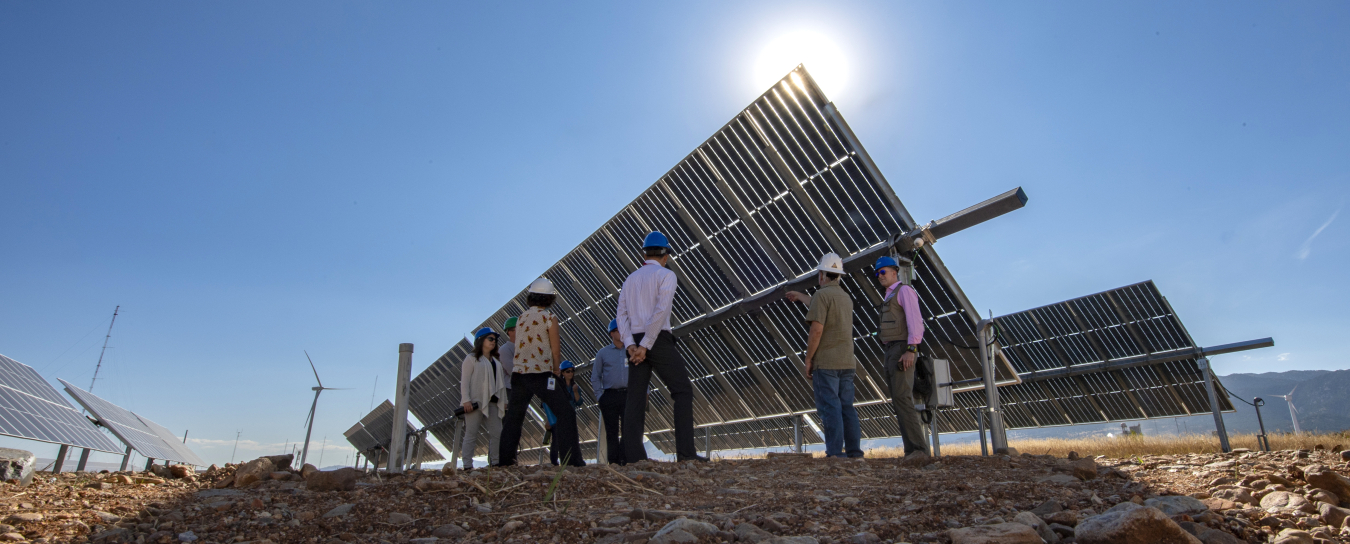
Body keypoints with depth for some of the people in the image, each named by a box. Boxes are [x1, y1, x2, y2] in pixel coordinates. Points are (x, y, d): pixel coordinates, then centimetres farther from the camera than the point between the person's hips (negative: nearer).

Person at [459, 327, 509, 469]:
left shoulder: (497, 361, 22)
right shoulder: (472, 359, 3)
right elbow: (464, 380, -5)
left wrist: (504, 401, 10)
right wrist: (466, 400, -16)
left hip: (493, 402, 6)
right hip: (476, 402, -6)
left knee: (496, 433, 2)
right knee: (471, 433, -4)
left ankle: (495, 462, 7)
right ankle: (467, 465, -3)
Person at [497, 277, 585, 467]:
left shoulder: (521, 317, 11)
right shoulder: (549, 318, -5)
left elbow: (520, 345, 13)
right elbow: (555, 350, -4)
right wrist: (556, 369, 14)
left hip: (518, 372, 6)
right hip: (540, 374, -6)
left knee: (513, 417, 17)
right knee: (565, 413, -2)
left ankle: (505, 460, 20)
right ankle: (572, 459, -8)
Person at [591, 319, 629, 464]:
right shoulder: (603, 353, 12)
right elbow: (595, 377, 12)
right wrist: (599, 396, 2)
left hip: (628, 395, 0)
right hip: (610, 396, 0)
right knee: (612, 430, 0)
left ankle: (624, 460, -5)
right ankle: (613, 462, 2)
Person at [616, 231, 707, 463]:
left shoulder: (630, 279, 19)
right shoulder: (666, 275, 1)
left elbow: (621, 315, 7)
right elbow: (661, 311, -14)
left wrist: (631, 345, -4)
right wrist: (646, 345, -15)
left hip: (635, 344, 6)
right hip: (659, 341, -6)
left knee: (635, 397, 3)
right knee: (683, 391, -1)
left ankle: (633, 454, -4)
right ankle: (685, 451, -9)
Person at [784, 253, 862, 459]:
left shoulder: (822, 294, -8)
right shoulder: (846, 297, 18)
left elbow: (817, 330, -17)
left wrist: (808, 359, -9)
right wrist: (800, 296, 53)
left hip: (826, 362, -7)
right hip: (847, 363, 8)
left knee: (829, 408, -6)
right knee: (847, 408, 9)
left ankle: (835, 453, -8)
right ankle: (854, 451, 8)